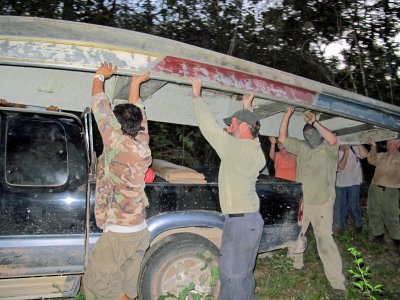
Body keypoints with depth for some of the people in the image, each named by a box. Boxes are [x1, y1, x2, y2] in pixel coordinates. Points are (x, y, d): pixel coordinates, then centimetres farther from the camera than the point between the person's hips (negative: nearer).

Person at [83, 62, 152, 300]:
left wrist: (100, 76, 9)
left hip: (118, 234, -7)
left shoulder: (117, 144, -15)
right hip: (140, 232, 8)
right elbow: (136, 113, 16)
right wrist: (136, 84, 26)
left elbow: (100, 107, -6)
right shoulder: (143, 147, 1)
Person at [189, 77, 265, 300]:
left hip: (239, 222, -9)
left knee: (231, 273, 1)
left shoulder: (235, 147, -17)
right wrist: (248, 108, 39)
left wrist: (197, 95, -2)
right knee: (244, 272, 21)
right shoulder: (256, 150, 7)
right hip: (253, 218, 9)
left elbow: (209, 125, -14)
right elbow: (253, 132, 28)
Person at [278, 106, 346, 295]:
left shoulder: (328, 150, -6)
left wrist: (314, 122, -24)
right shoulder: (302, 147, 7)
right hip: (301, 202, 6)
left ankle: (337, 282, -2)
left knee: (325, 240, -10)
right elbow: (282, 138, 5)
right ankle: (295, 263, 42)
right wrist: (287, 116, -3)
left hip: (322, 204, -6)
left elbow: (332, 140, -29)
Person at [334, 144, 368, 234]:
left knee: (353, 206, 2)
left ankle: (358, 225, 27)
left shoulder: (354, 148, -10)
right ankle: (340, 226, 31)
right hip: (340, 183, 2)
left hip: (354, 182, -2)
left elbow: (365, 154, -28)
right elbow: (341, 166, -20)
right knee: (339, 206, 11)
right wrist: (346, 150, -23)